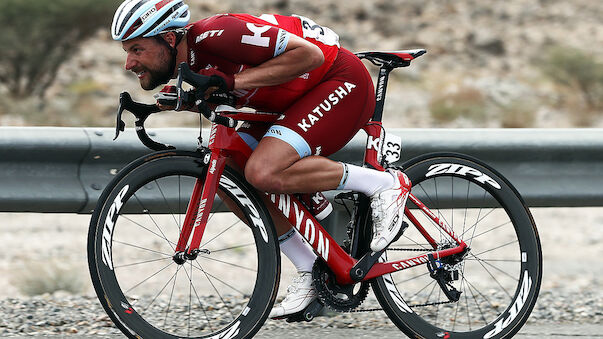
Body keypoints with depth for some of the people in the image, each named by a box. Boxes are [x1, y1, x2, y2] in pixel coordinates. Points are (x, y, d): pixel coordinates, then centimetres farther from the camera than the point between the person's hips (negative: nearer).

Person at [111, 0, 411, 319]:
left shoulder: (214, 35, -27)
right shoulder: (188, 59, 0)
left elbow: (309, 54, -28)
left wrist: (234, 81, -30)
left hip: (341, 82, -10)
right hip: (296, 100, 10)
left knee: (264, 174, -27)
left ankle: (383, 184, -10)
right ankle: (310, 273, 10)